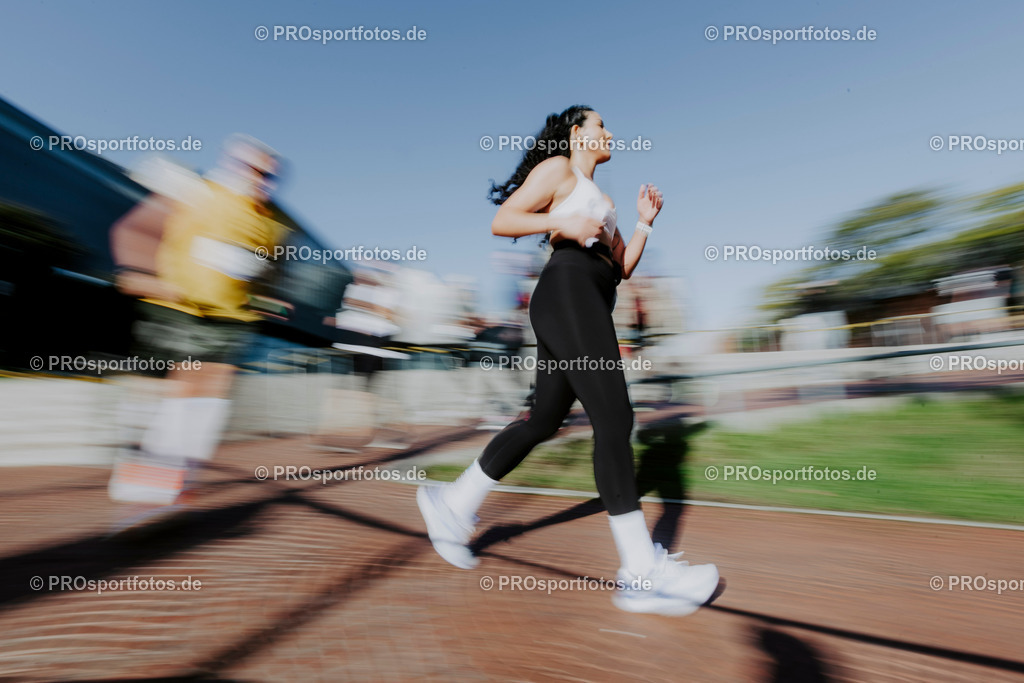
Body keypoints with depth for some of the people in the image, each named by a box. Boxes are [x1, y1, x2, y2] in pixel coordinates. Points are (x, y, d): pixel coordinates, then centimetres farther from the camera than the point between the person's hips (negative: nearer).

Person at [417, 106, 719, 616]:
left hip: (593, 306, 10)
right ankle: (641, 572, -10)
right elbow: (501, 221, -2)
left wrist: (644, 222, 18)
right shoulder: (557, 168, 10)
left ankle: (453, 504, 17)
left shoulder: (601, 200, 34)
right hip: (568, 292, -9)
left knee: (544, 420, 5)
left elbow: (623, 268, 27)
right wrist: (565, 223, -12)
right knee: (614, 419, -16)